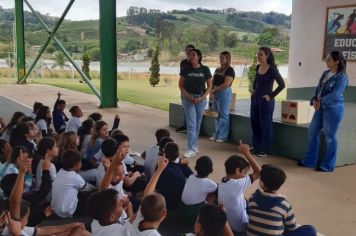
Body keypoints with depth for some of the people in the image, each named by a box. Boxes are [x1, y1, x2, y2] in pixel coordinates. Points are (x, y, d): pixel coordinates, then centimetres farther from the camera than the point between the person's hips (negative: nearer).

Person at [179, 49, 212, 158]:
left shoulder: (205, 69, 1)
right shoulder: (186, 69, 0)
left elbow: (209, 86, 5)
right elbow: (181, 85, 2)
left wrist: (201, 97, -8)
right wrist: (189, 97, -11)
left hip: (201, 99, 1)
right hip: (188, 98, -1)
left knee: (198, 124, 10)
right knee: (191, 124, -7)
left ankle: (195, 147, 24)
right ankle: (191, 149, -5)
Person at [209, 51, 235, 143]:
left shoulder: (230, 70, -7)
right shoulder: (218, 70, 17)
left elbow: (227, 84, -17)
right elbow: (213, 81, 17)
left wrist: (215, 89, -14)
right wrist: (211, 90, -1)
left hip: (224, 92, -8)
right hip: (215, 94, 8)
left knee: (223, 114, -3)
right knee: (217, 115, 11)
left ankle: (223, 136, 2)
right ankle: (216, 134, 19)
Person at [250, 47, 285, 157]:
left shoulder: (272, 69, -12)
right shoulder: (258, 68, 8)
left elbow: (282, 85, -16)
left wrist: (271, 96, -15)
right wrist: (254, 91, 12)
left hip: (265, 101, -7)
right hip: (255, 99, 7)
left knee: (265, 124, 1)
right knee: (254, 123, 12)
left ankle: (264, 150, 10)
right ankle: (256, 147, 24)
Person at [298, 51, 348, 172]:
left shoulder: (342, 77, -13)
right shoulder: (325, 73, 11)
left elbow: (335, 94, -20)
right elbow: (318, 88, 12)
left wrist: (320, 102, -17)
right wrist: (314, 100, -5)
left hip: (333, 109, -8)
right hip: (321, 108, 8)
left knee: (330, 137, 1)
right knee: (312, 132, 10)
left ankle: (327, 165, 13)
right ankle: (310, 160, 22)